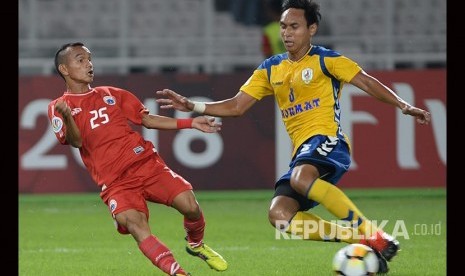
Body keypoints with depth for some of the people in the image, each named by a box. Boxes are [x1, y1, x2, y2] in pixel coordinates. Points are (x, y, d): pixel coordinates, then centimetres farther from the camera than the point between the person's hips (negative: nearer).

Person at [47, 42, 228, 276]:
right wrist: (66, 116, -30)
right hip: (115, 182, -4)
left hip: (147, 163, 4)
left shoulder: (111, 95, 19)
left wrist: (191, 123, 17)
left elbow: (148, 120, 22)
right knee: (135, 224, -30)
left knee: (189, 205, -13)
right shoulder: (59, 107, 6)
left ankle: (196, 245, 20)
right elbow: (76, 142, -9)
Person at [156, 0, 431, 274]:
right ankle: (361, 241, -10)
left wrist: (403, 105, -14)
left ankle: (373, 234, -31)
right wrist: (192, 106, 7)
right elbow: (236, 106, 18)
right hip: (302, 152, 6)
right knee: (280, 215, -16)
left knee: (301, 178, -38)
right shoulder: (271, 69, 17)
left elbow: (367, 82, -1)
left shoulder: (325, 59, 1)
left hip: (328, 140, -6)